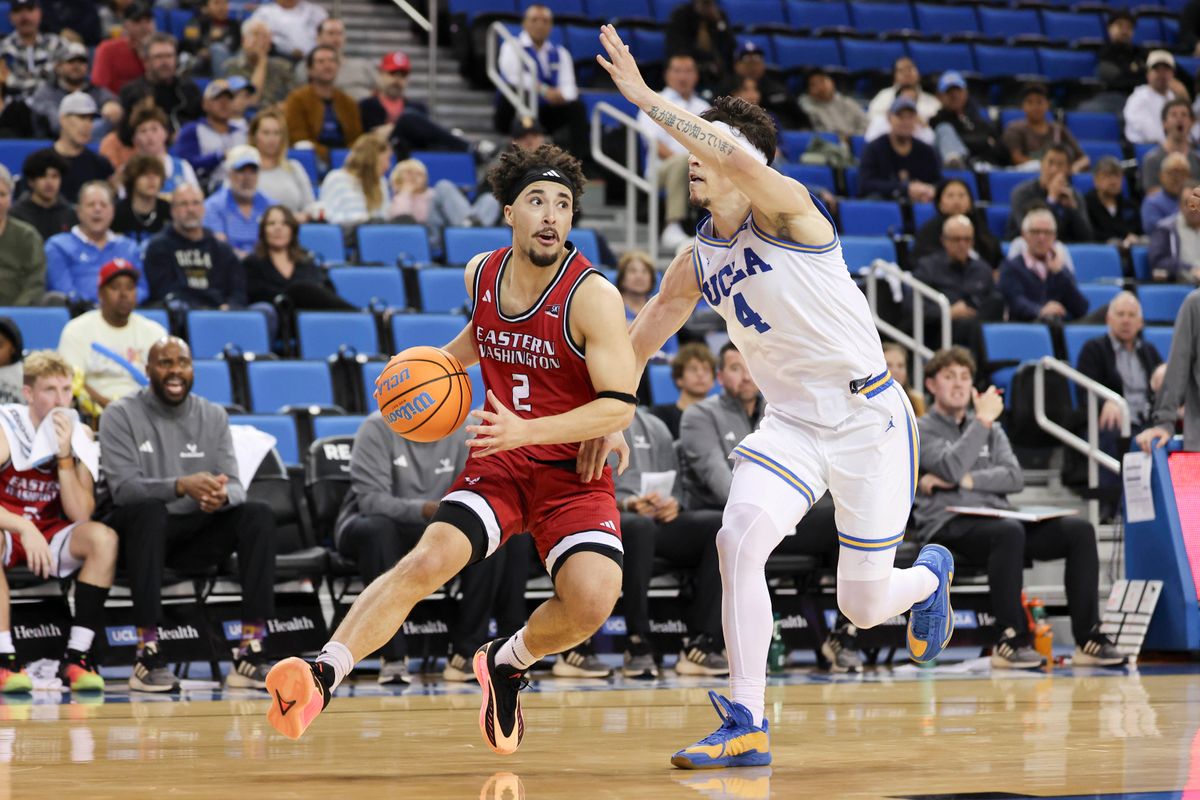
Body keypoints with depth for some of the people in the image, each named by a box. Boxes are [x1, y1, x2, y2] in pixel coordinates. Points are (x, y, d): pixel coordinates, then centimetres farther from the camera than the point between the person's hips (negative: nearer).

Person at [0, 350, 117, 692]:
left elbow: (81, 515, -10)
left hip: (47, 533, 4)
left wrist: (65, 454, -20)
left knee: (103, 537, -25)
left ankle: (76, 657, -23)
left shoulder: (79, 435, -3)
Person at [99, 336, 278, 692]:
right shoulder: (121, 415, -5)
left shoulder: (213, 416, 7)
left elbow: (234, 486, -3)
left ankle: (251, 653, -28)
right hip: (139, 528, -4)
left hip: (195, 531, 4)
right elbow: (123, 487, -18)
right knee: (149, 509, -37)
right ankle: (148, 654, -39)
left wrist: (221, 496, -29)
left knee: (258, 514, -21)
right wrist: (181, 486, -36)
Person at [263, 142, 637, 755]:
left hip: (574, 469, -3)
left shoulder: (592, 296, -18)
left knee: (592, 599, -24)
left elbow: (619, 406, -22)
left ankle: (506, 664, 7)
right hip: (499, 461, 3)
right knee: (426, 561, -21)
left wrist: (525, 430, -31)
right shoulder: (481, 273, 0)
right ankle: (321, 676, -25)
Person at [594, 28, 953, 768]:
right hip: (791, 421, 5)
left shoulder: (785, 207, -15)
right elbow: (644, 336, 19)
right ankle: (745, 728, -16)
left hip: (868, 416, -5)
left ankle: (928, 576, 42)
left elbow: (741, 161, -38)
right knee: (739, 538, -22)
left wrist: (648, 100, -35)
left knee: (865, 607, 3)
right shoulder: (699, 262, 5)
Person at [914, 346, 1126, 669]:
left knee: (1080, 530, -15)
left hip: (995, 518, 6)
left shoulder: (991, 429, 24)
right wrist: (983, 421, -13)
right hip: (948, 525, -6)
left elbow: (1015, 478, 7)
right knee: (1009, 531, -39)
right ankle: (1009, 640, -36)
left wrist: (966, 480, -6)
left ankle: (1088, 638, -18)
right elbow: (952, 468, -15)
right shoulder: (921, 431, 6)